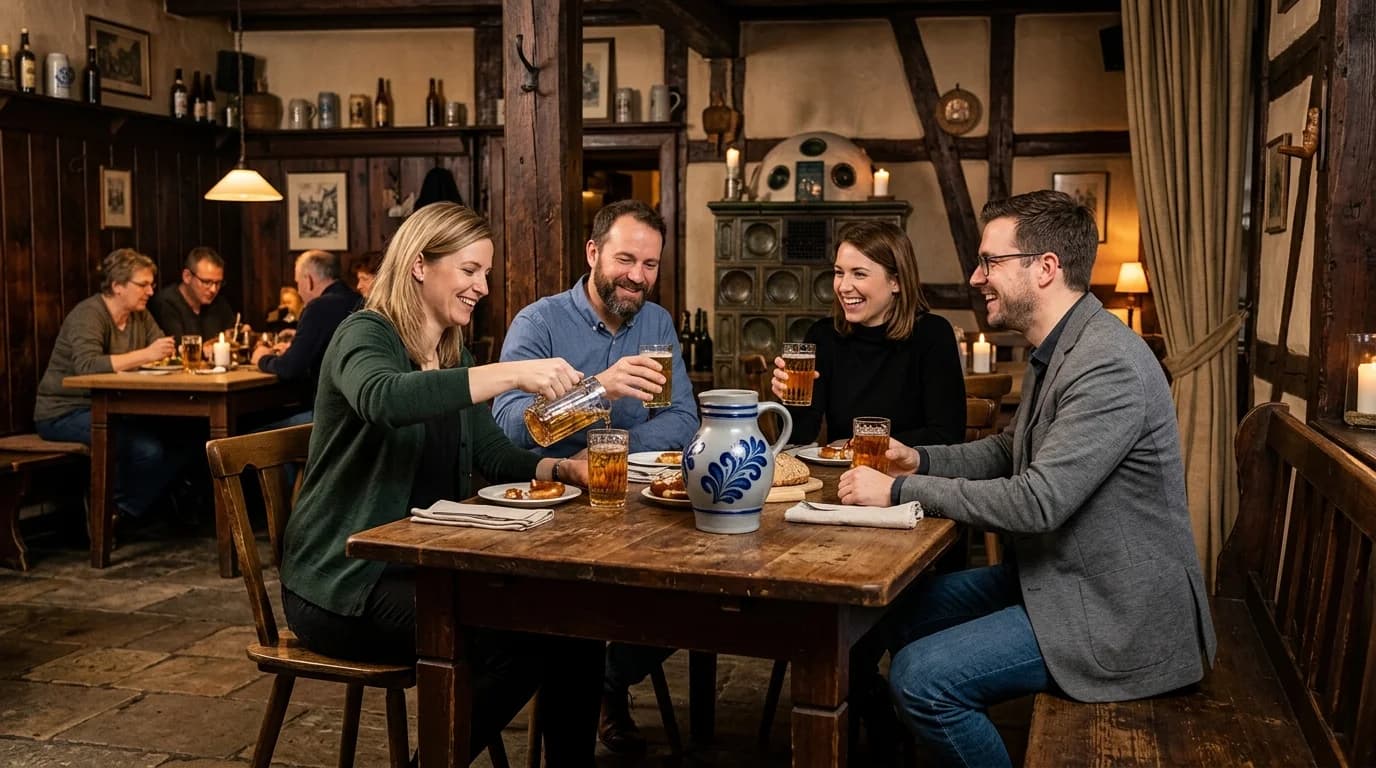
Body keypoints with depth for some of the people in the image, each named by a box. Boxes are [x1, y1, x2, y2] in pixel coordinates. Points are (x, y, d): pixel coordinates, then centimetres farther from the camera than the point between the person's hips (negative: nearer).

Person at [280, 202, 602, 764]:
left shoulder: (453, 356, 14)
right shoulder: (366, 335, -12)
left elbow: (492, 453, 14)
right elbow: (382, 400, -35)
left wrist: (559, 469, -6)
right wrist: (508, 374, -42)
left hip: (421, 566, 8)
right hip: (344, 582, -8)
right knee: (515, 642, -25)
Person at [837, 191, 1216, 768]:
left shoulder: (1109, 367, -24)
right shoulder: (1056, 351, 8)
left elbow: (1038, 501, -29)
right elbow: (1009, 450, 19)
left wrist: (900, 491, -22)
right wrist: (921, 460, 0)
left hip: (1116, 611, -10)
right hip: (1058, 574, 10)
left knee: (921, 677, -19)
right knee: (904, 609, 12)